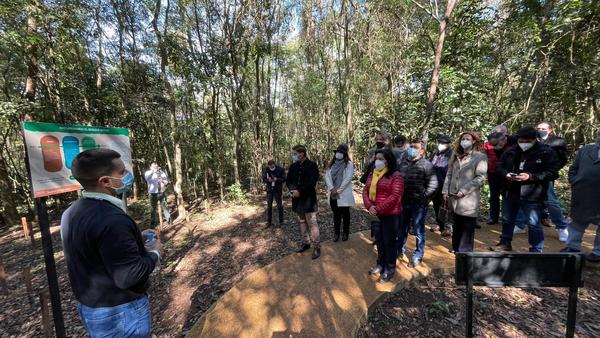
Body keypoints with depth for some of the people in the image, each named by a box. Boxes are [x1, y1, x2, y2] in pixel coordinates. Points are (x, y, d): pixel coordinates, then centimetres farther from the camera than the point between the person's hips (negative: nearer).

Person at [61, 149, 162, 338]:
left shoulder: (73, 212, -1)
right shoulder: (112, 219, -32)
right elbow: (129, 276, -31)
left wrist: (135, 239, 7)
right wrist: (155, 253, -15)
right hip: (121, 311, -8)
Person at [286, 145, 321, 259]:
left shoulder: (312, 165, -8)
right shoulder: (293, 166, 10)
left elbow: (312, 182, -17)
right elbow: (288, 180, 11)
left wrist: (300, 191, -20)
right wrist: (292, 190, -8)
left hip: (309, 199, -6)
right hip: (297, 198, 6)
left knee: (312, 223, -3)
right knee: (302, 222, 15)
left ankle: (316, 246, 9)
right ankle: (305, 243, 29)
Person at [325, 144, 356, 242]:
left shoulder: (349, 164, -4)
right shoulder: (332, 163, 10)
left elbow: (348, 178, -13)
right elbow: (327, 175, 1)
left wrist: (338, 190, -13)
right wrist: (332, 188, -12)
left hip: (344, 194, -4)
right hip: (333, 193, 4)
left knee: (345, 214, 9)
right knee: (336, 213, 14)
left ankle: (345, 233, 25)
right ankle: (336, 232, 27)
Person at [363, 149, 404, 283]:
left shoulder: (395, 175, -12)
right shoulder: (372, 175, 9)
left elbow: (395, 196, -20)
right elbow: (365, 191, 4)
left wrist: (378, 209, -22)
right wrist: (369, 206, -14)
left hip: (390, 215, -6)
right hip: (375, 214, 6)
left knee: (389, 242, 9)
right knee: (379, 240, 19)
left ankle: (390, 269, 28)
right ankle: (380, 264, 38)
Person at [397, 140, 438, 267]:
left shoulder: (426, 164, -8)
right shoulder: (403, 163, 8)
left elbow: (433, 185, -13)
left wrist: (424, 198, -15)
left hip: (418, 204, -5)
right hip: (403, 202, 5)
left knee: (418, 231, 9)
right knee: (402, 228, 19)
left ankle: (418, 255, 27)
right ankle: (399, 249, 37)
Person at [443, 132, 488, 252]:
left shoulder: (480, 157, -4)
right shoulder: (456, 156, 14)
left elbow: (481, 177, -12)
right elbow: (449, 174, 13)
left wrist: (464, 190, -18)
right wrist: (446, 190, 4)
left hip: (469, 199, -5)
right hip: (454, 198, 6)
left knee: (467, 228, 3)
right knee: (457, 226, 18)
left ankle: (465, 253, 14)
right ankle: (457, 249, 33)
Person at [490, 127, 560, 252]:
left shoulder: (547, 152, -7)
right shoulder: (511, 152, 2)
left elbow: (553, 173, -10)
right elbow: (500, 166, 11)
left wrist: (531, 176, -22)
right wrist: (506, 174, -9)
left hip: (532, 196, -4)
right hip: (511, 193, 4)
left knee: (534, 224, 4)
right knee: (508, 220, 18)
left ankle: (537, 250, 22)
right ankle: (505, 243, 35)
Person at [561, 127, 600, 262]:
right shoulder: (585, 149, 9)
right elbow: (573, 168, 11)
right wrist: (574, 183, -2)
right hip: (581, 195, 3)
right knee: (577, 221, 13)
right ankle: (573, 247, 25)